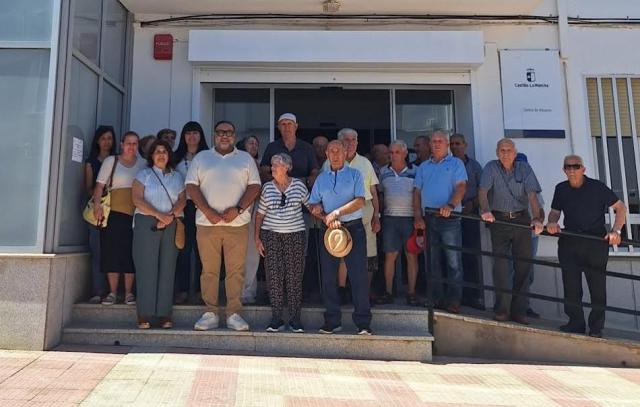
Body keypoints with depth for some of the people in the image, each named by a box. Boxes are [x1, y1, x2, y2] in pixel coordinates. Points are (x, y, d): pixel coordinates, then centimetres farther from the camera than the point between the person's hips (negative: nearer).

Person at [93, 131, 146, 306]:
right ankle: (112, 293, 9)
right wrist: (97, 204, -12)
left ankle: (129, 293, 10)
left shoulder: (142, 164, 12)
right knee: (112, 252, 0)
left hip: (135, 213, 1)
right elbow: (100, 185, 2)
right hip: (114, 212, -1)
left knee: (131, 254, 2)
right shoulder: (110, 161, 8)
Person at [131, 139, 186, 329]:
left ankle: (164, 314, 2)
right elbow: (137, 200, -4)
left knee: (167, 268, -1)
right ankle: (145, 315, -1)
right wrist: (159, 215, -15)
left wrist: (171, 216, -13)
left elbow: (182, 200, 5)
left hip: (171, 226, 2)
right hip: (146, 223, -2)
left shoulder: (177, 177, 17)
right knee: (147, 267, -5)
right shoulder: (143, 175, 9)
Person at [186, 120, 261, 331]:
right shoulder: (201, 158, 13)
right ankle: (210, 313, 12)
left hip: (238, 223, 0)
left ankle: (234, 314, 8)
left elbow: (254, 186, 4)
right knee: (209, 270, 3)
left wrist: (238, 209, -10)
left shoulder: (245, 158, 13)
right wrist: (207, 211, -9)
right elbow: (191, 186, 4)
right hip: (207, 223, 1)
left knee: (236, 270, 0)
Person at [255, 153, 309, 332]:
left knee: (294, 276, 1)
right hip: (271, 235, 1)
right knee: (274, 276, 0)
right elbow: (260, 214, 9)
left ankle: (295, 318, 11)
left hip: (295, 235, -1)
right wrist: (257, 237, 3)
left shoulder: (298, 185, 2)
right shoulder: (267, 187, 5)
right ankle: (276, 318, 10)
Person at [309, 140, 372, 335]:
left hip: (353, 228, -3)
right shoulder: (321, 178, 14)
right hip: (328, 230, 3)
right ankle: (332, 321, 17)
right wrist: (326, 218, -8)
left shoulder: (355, 174, 6)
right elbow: (313, 205, 10)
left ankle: (363, 323, 5)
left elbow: (359, 201, -7)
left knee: (359, 276, -4)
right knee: (328, 276, 5)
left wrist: (336, 213, -15)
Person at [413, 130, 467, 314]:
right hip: (427, 219, 4)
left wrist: (450, 205, -26)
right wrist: (417, 216, 1)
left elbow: (461, 187, -8)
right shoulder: (423, 167, 17)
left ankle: (453, 300, 3)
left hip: (449, 218, -4)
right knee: (432, 261, 9)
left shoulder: (455, 163, 5)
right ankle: (436, 298, 19)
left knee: (453, 261, -4)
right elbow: (417, 192, 13)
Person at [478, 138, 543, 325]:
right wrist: (485, 210, -35)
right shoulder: (491, 168, -1)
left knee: (523, 264, 2)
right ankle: (503, 309, 2)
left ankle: (519, 310, 10)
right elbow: (483, 191, -15)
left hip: (522, 220, 2)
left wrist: (537, 219, -25)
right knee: (500, 264, -5)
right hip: (498, 220, -1)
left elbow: (532, 195, -10)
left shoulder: (525, 168, 2)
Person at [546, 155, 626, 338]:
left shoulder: (597, 187, -3)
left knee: (597, 287, 1)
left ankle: (596, 328, 13)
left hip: (596, 242, -3)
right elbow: (555, 212, 17)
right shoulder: (561, 189, 8)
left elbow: (620, 208, 1)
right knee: (571, 287, 5)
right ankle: (576, 323, 18)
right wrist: (552, 222, -6)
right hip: (569, 243, 3)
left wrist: (616, 231, -13)